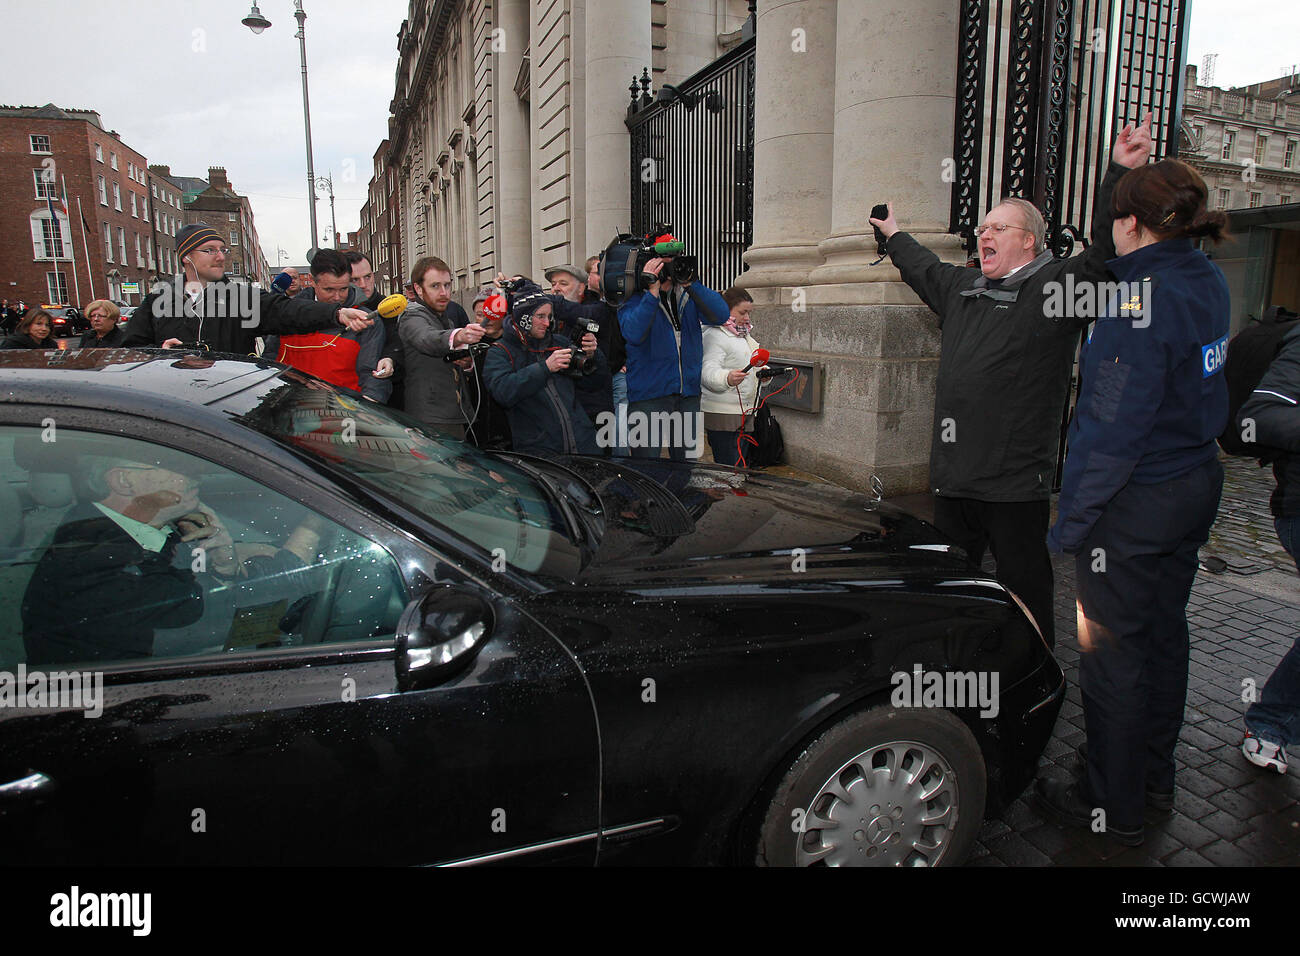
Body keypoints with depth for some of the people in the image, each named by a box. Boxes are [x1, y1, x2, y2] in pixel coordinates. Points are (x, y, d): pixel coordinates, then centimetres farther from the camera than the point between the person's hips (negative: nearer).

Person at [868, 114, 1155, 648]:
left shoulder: (1055, 285, -3)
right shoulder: (961, 288, 18)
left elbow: (1106, 252, -18)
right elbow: (924, 270, 37)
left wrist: (1120, 174, -27)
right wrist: (895, 236, 51)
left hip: (1016, 482, -7)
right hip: (953, 474, 7)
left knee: (1024, 586, 4)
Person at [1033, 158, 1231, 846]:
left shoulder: (1141, 297, -21)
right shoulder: (1208, 281, 4)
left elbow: (1115, 425, -24)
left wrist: (1071, 521, -18)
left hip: (1135, 503, -9)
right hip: (1195, 486, 9)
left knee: (1111, 650, 3)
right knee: (1163, 633, 20)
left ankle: (1114, 806, 19)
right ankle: (1154, 775, 38)